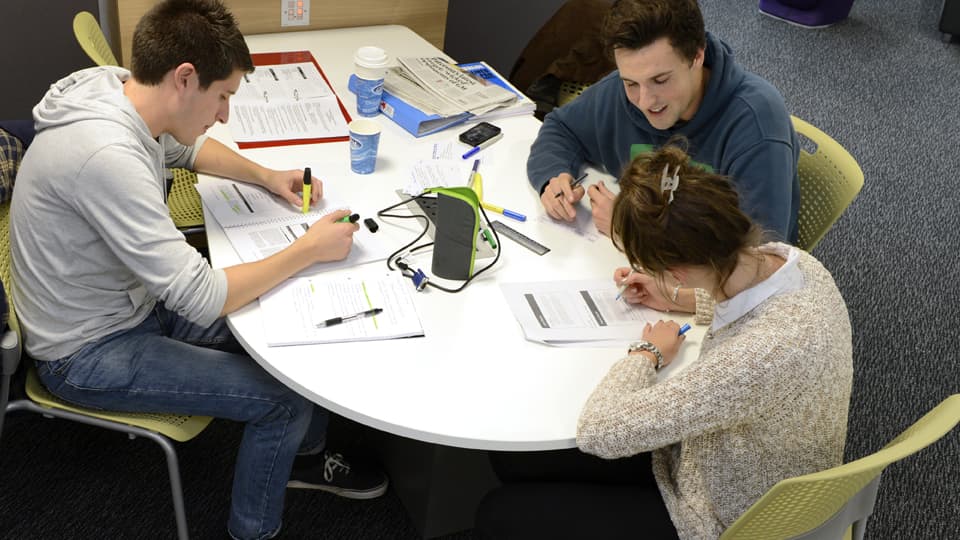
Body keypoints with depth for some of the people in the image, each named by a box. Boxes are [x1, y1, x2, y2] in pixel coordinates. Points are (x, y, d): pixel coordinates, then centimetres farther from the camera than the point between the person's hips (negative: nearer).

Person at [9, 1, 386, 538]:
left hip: (134, 298, 9)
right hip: (89, 354, -9)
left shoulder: (121, 90, -7)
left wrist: (266, 176, 2)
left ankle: (306, 455, 33)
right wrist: (310, 249, -22)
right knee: (285, 399, -12)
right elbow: (201, 297, -33)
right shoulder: (108, 155, -36)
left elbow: (187, 146, 17)